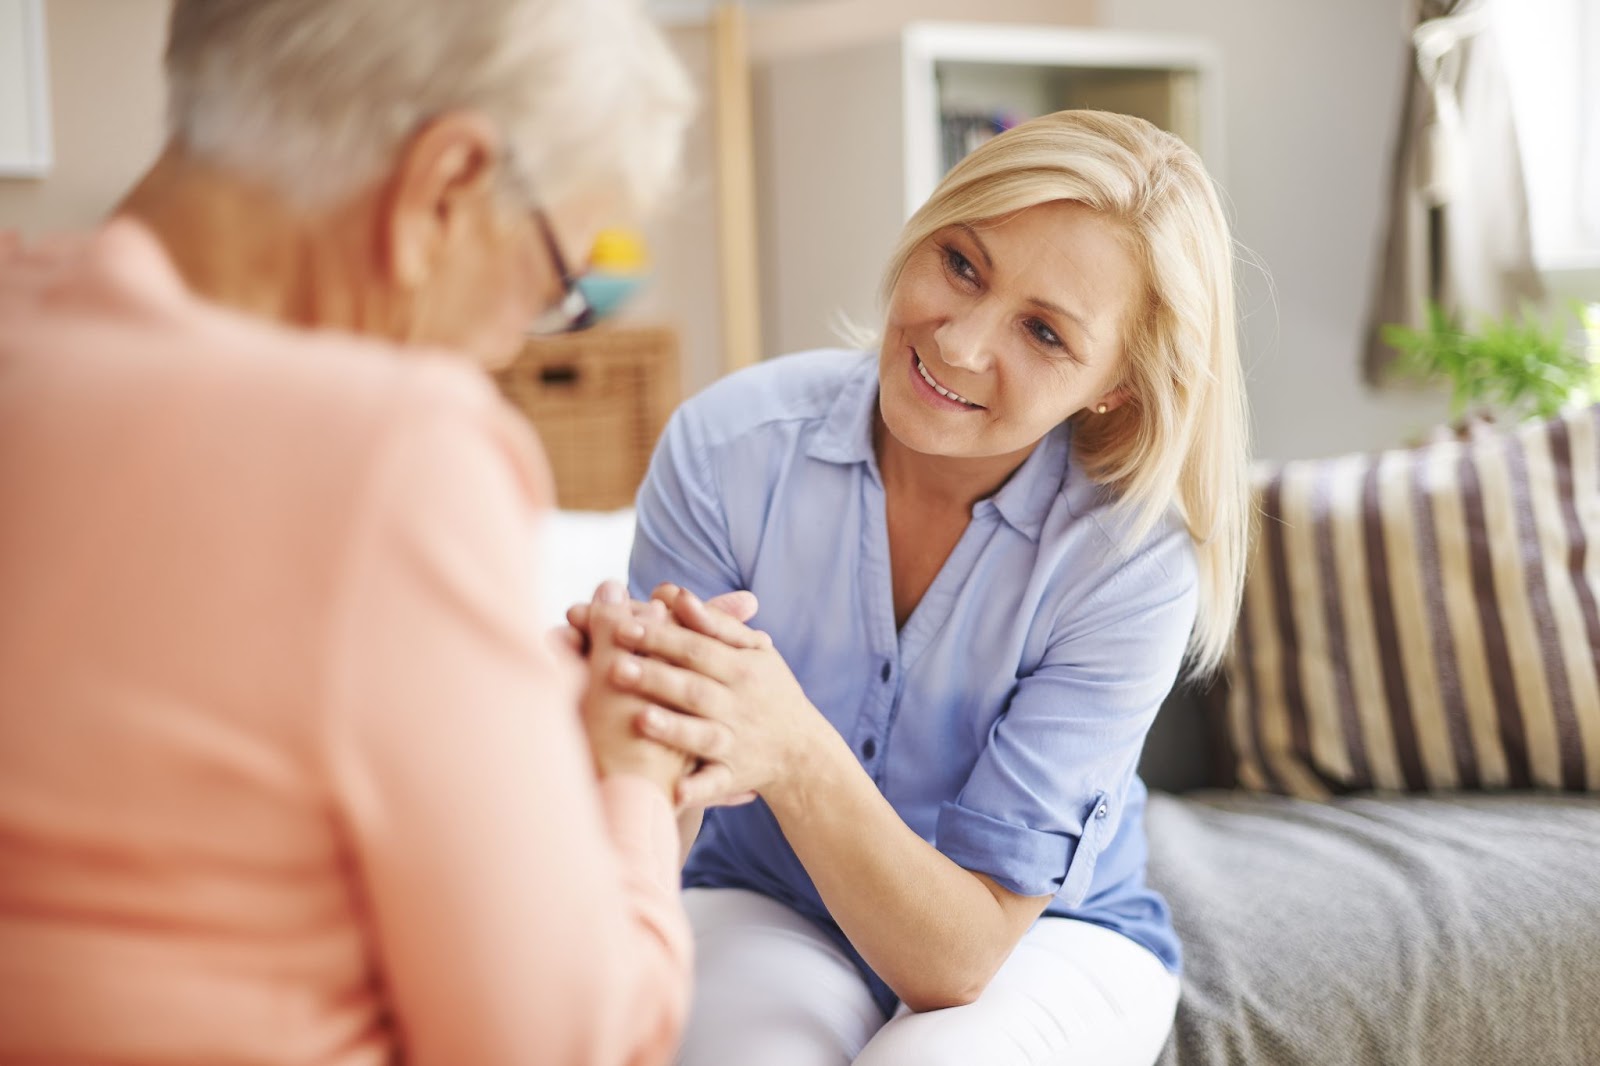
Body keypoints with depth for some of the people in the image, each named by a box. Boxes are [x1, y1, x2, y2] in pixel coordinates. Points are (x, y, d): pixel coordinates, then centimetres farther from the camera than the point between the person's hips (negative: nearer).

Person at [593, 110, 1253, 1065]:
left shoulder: (1132, 566, -24)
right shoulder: (730, 449, -21)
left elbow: (959, 956, -25)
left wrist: (797, 755, -44)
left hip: (1050, 931, 1)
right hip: (767, 907, 0)